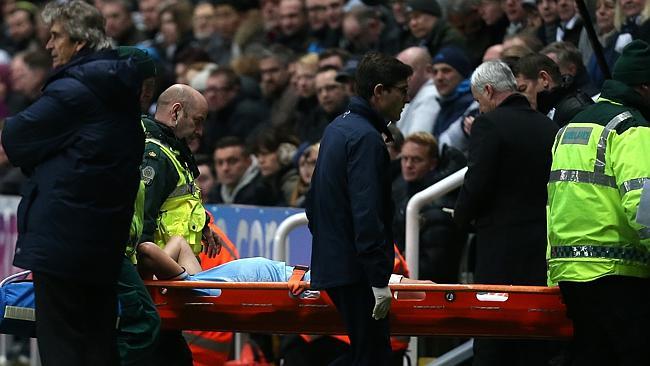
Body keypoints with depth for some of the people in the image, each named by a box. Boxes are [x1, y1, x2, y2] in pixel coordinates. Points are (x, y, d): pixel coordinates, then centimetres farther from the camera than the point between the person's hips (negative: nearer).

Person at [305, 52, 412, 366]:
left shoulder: (337, 128, 15)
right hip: (355, 269, -10)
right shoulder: (366, 139, -16)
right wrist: (380, 281, -23)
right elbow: (367, 215, -23)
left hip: (330, 265, 10)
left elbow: (313, 203, 23)